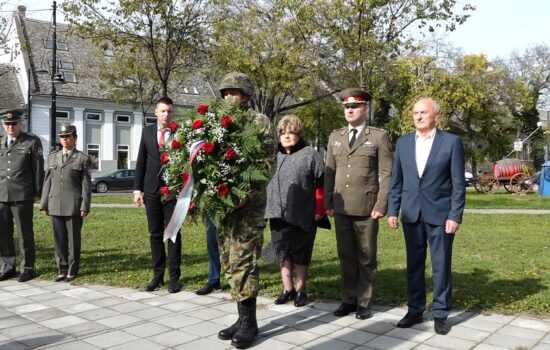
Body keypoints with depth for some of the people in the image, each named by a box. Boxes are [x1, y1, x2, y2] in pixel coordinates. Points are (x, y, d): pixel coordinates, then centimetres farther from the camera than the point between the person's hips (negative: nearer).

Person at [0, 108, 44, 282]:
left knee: (25, 234, 3)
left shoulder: (32, 141, -1)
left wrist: (37, 193, -3)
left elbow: (38, 168, -1)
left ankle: (28, 268, 14)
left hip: (22, 196, -4)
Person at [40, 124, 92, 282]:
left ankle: (72, 270, 13)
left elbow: (86, 184, -4)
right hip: (55, 206, 4)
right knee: (59, 239, 7)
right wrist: (44, 204, 8)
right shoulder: (52, 157, 13)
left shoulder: (83, 158, 0)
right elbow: (47, 182, 13)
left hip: (74, 206, -4)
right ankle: (62, 270, 16)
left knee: (73, 239, 3)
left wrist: (85, 207, -10)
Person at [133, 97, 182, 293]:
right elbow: (141, 162, 8)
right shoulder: (147, 132, 7)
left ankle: (174, 277, 7)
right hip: (151, 190, 3)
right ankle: (158, 275, 19)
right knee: (155, 234, 9)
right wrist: (137, 189, 3)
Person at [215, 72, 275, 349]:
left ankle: (249, 322, 6)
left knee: (243, 261, -6)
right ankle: (243, 317, 21)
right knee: (229, 262, 10)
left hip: (248, 204, -6)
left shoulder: (260, 122, -1)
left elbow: (268, 162, -9)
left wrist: (246, 195, -20)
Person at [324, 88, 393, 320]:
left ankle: (364, 302, 17)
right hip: (341, 208, 4)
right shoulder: (335, 137, 13)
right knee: (346, 256, 10)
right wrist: (328, 203, 6)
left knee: (366, 257, 6)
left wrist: (381, 206, -11)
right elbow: (329, 171, 12)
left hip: (366, 208, -4)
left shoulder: (379, 137, 0)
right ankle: (348, 299, 21)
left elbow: (386, 174, -4)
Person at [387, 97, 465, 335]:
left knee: (441, 266, 4)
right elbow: (396, 180, 10)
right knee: (414, 265, 11)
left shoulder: (451, 142, -2)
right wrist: (392, 210, 4)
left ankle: (440, 314, 17)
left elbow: (458, 183, -5)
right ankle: (415, 310, 22)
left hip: (440, 214, -3)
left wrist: (455, 216, -10)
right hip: (411, 214, 3)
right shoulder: (403, 143, 8)